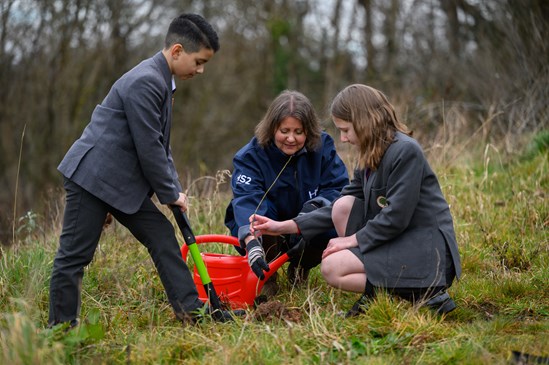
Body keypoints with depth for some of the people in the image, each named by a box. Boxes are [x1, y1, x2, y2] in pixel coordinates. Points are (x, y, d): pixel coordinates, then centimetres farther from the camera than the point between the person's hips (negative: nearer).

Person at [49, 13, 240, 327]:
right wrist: (171, 193, -9)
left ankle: (191, 310, 10)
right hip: (93, 176, -10)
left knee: (162, 236, 7)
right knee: (76, 254, -3)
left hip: (123, 181, 10)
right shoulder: (145, 82, -20)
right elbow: (149, 148, -20)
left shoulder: (161, 81, 13)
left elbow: (161, 145, 18)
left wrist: (174, 188, 9)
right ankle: (61, 327, 7)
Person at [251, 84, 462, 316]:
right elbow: (337, 209, 12)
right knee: (344, 205, 0)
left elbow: (395, 218, -21)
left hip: (426, 251, -9)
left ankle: (422, 292, -10)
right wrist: (285, 227, 5)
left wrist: (352, 239, -10)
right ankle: (375, 292, 1)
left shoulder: (405, 151, -17)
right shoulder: (372, 156, 11)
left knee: (332, 268, -14)